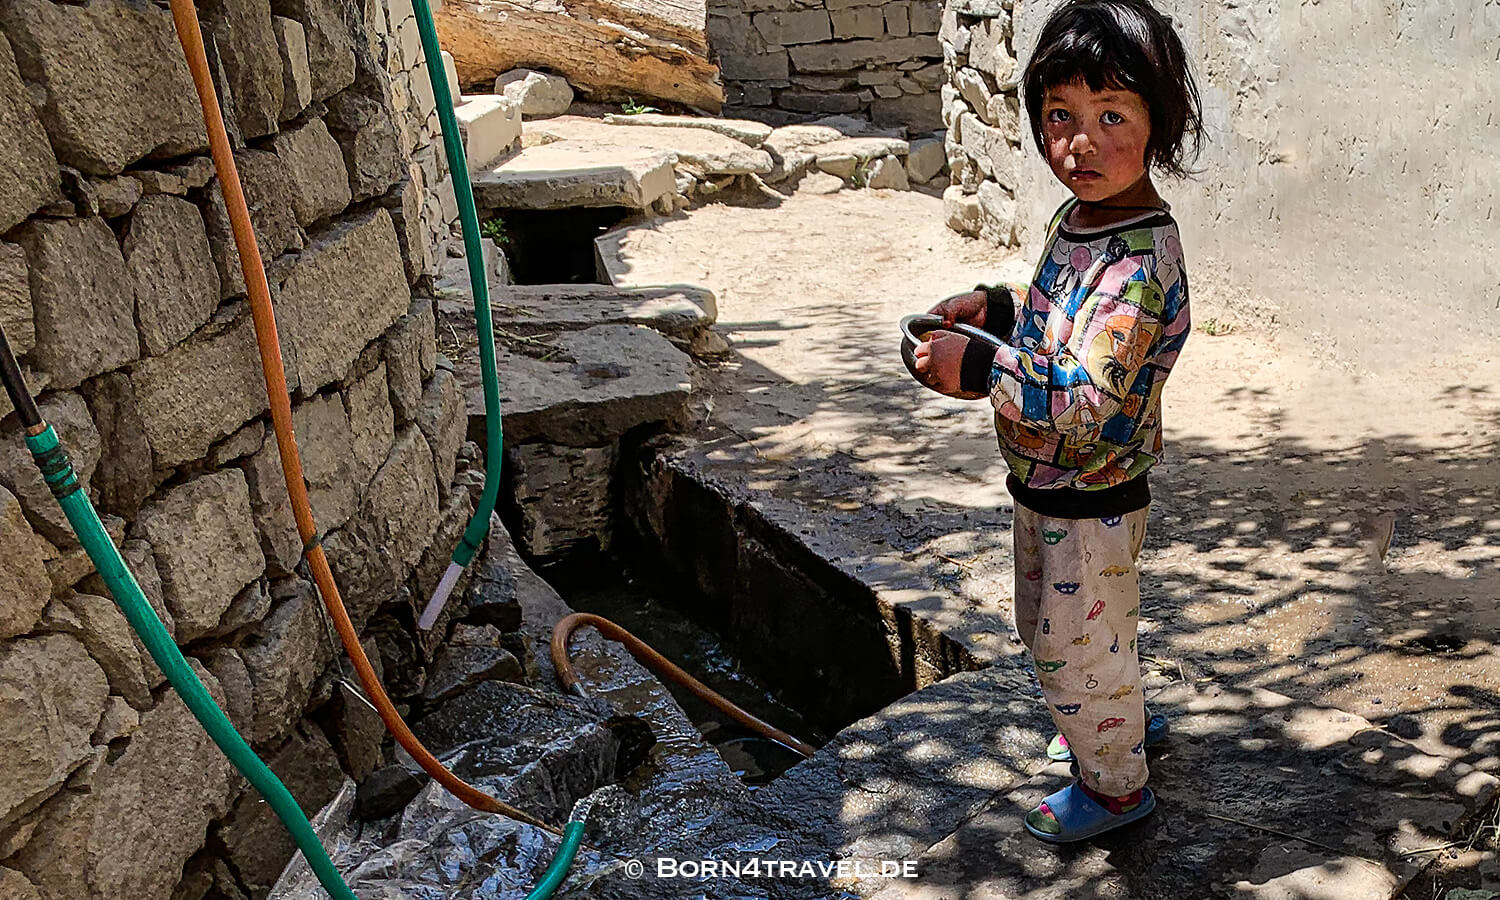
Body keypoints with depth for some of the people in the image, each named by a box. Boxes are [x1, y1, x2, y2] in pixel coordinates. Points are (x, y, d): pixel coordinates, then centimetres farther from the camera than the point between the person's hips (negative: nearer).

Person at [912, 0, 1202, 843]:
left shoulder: (1139, 264, -31)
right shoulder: (1082, 216, -1)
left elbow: (1085, 404, -35)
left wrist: (978, 365, -33)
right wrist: (996, 306, 1)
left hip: (1092, 502, -10)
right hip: (1048, 485, 10)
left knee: (1077, 645, 11)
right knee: (1047, 626, 29)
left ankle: (1115, 783, 36)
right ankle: (1122, 718, 54)